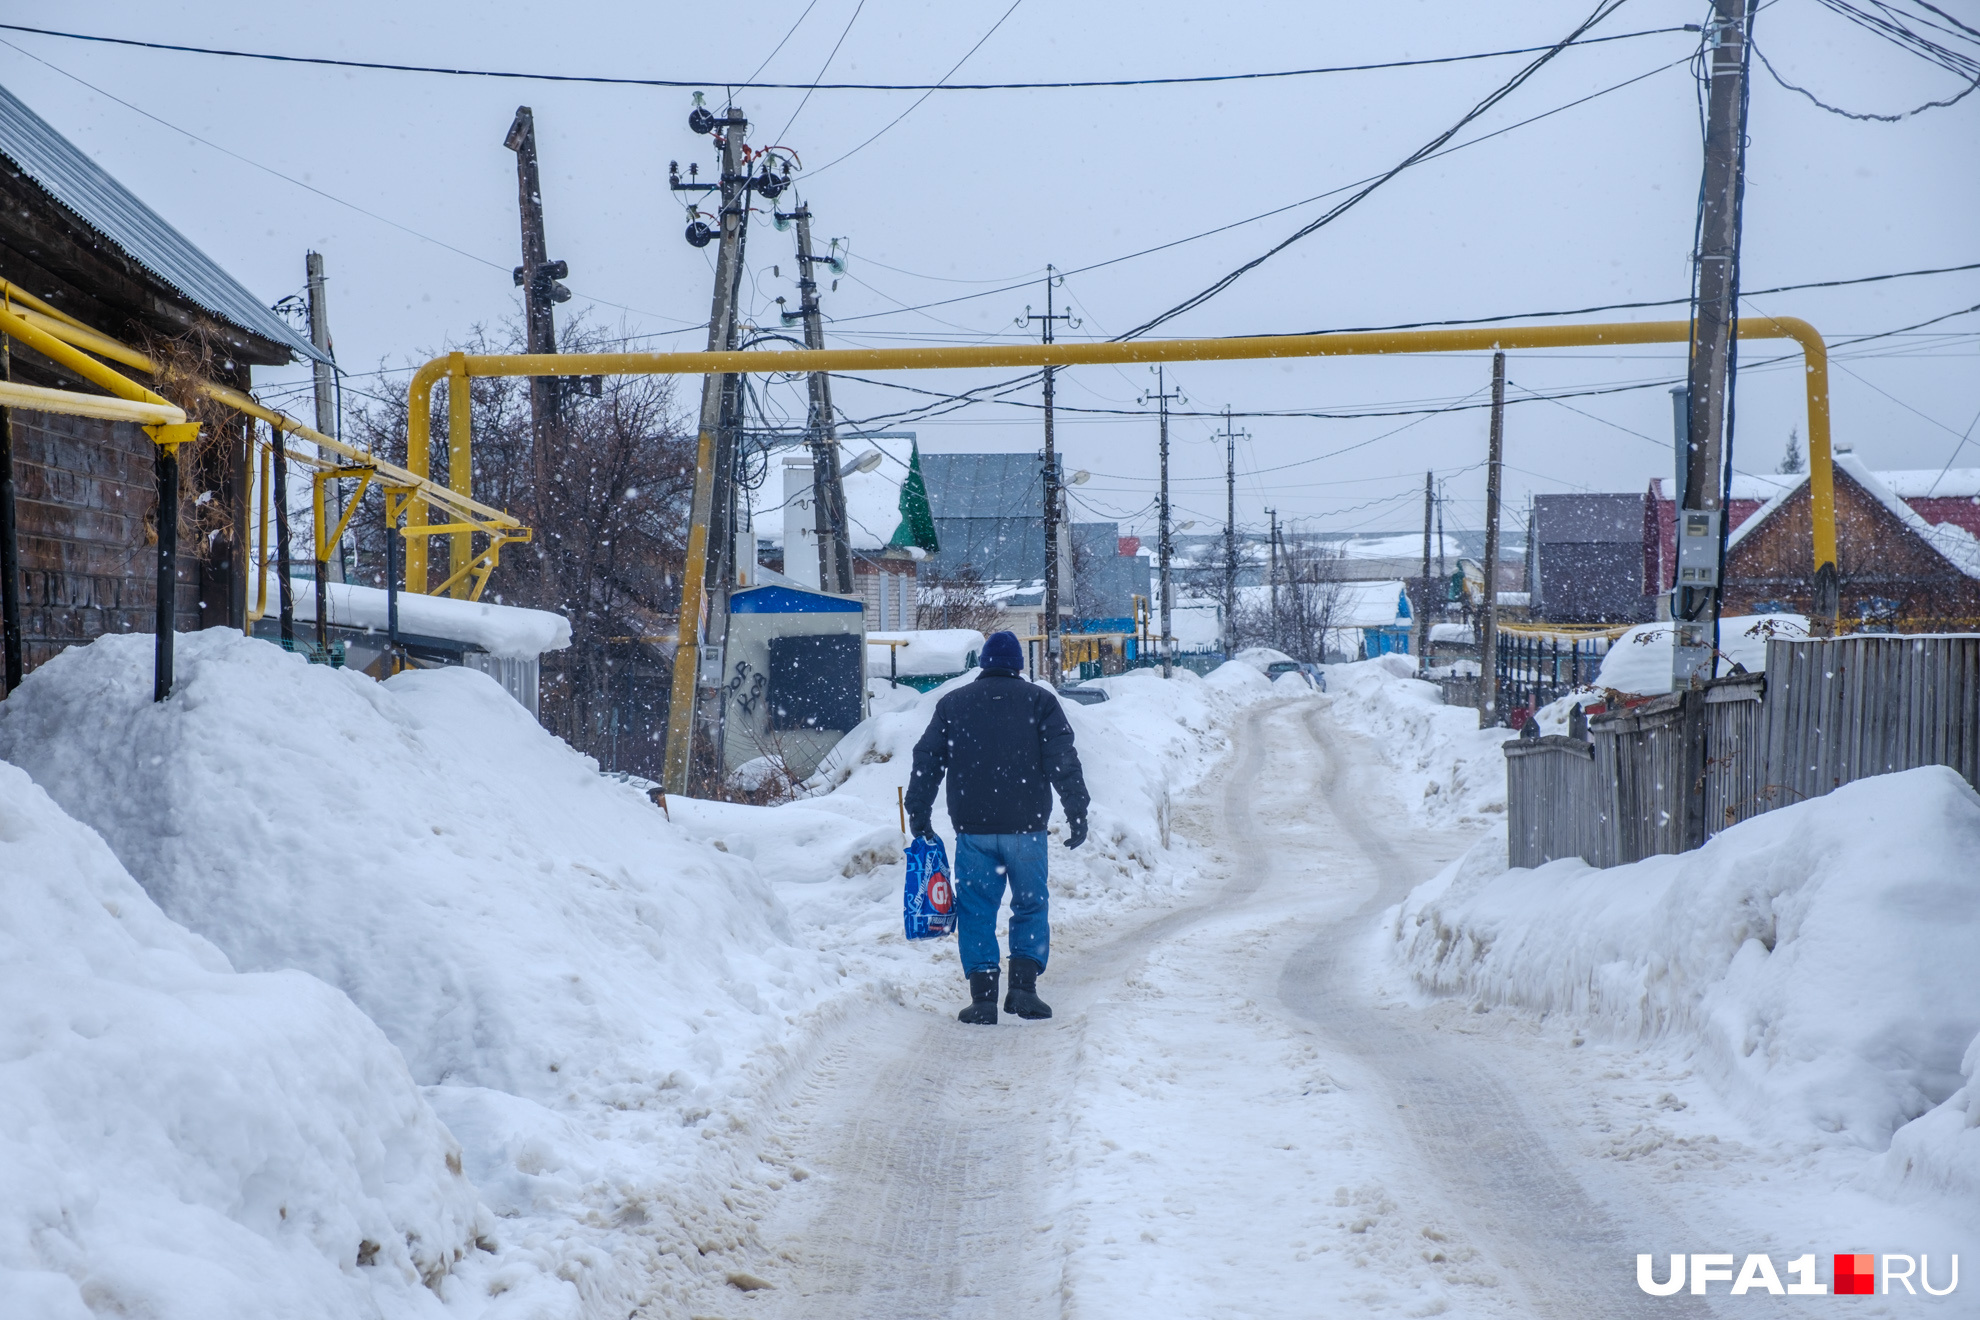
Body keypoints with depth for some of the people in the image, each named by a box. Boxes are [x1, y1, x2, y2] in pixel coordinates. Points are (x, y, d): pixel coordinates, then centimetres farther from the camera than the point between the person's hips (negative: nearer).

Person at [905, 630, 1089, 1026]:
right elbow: (1063, 760, -3)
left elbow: (927, 761, 10)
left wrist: (918, 814, 17)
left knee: (977, 911, 6)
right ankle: (1023, 987, 0)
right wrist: (1077, 813, 0)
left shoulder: (952, 704, 10)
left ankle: (983, 998, 1)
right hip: (1025, 826, -1)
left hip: (972, 829, 1)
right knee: (1031, 908, 11)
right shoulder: (1039, 700, 4)